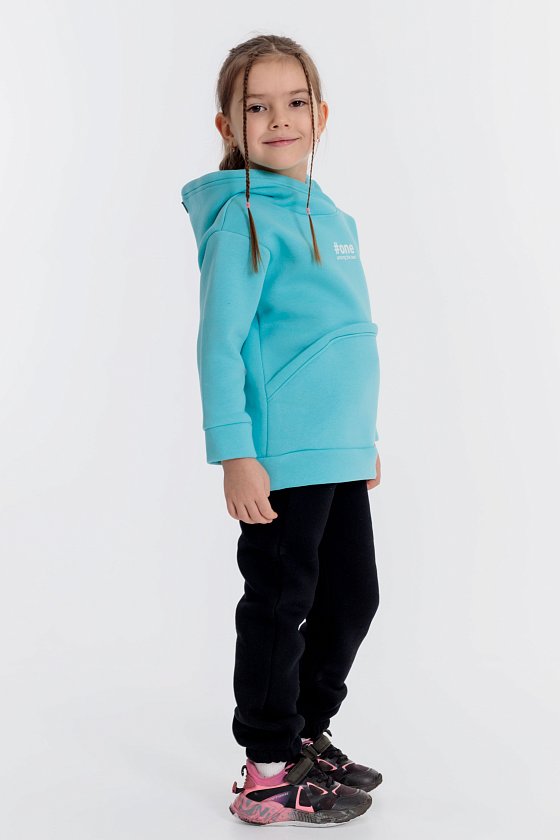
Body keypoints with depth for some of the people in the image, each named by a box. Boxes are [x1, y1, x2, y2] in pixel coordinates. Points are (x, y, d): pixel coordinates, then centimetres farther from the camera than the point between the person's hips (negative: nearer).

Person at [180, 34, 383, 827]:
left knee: (353, 596, 17)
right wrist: (235, 451, -20)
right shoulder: (242, 217, -10)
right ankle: (270, 774, 19)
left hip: (340, 455, 8)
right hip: (281, 459, -8)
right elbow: (220, 342, -15)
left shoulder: (332, 217, 14)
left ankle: (308, 731, 37)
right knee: (280, 605, 3)